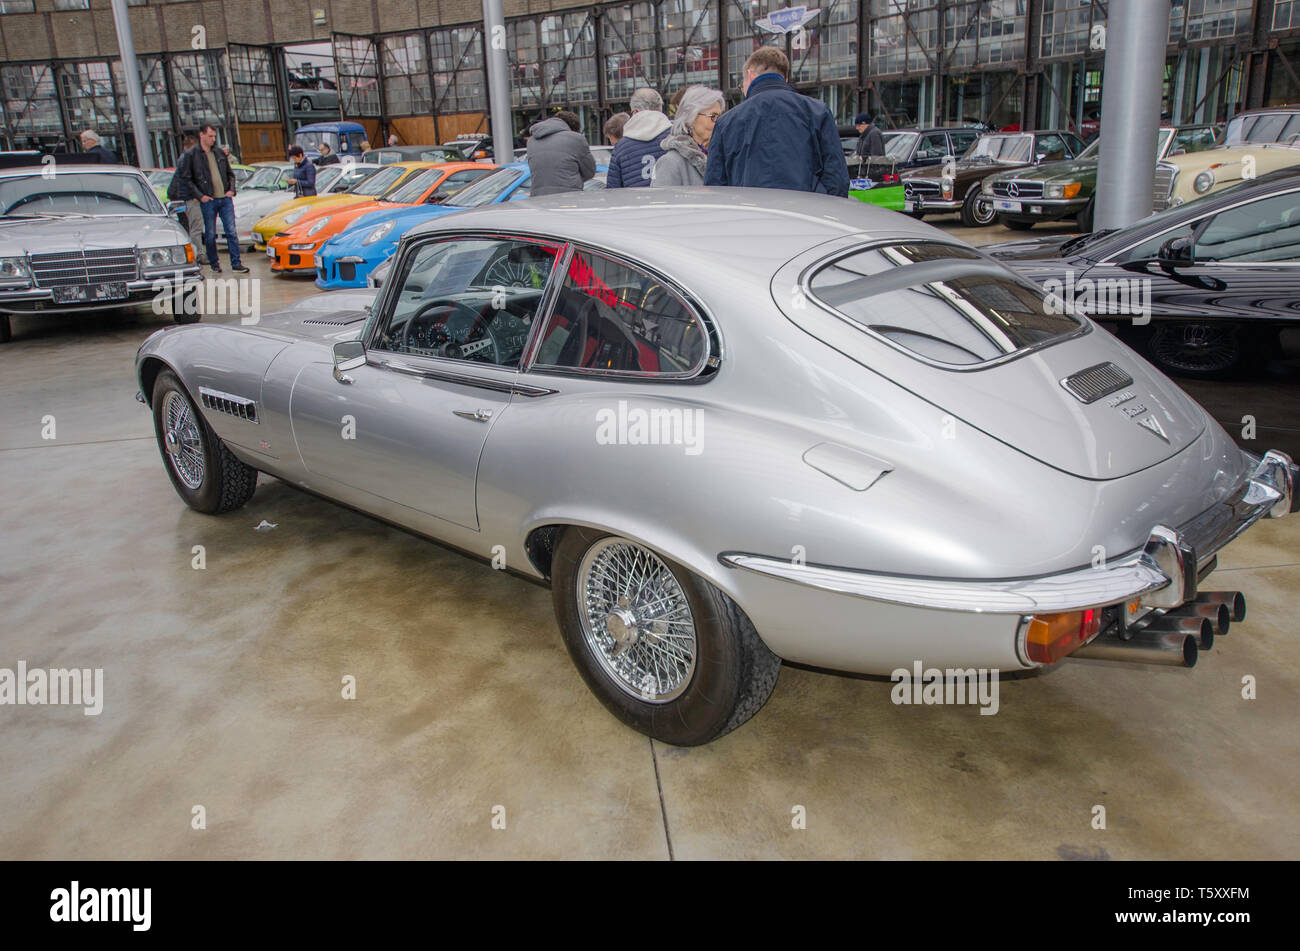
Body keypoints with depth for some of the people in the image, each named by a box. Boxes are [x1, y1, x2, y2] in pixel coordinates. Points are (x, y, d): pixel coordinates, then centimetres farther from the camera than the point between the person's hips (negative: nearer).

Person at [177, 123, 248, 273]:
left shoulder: (220, 153, 13)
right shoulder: (191, 155, 0)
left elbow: (230, 174, 20)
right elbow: (185, 179, -2)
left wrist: (231, 190, 4)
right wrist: (200, 196, -10)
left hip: (225, 199, 3)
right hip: (208, 200, -3)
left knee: (231, 232, -2)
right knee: (210, 234, 3)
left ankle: (236, 263, 1)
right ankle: (214, 263, 14)